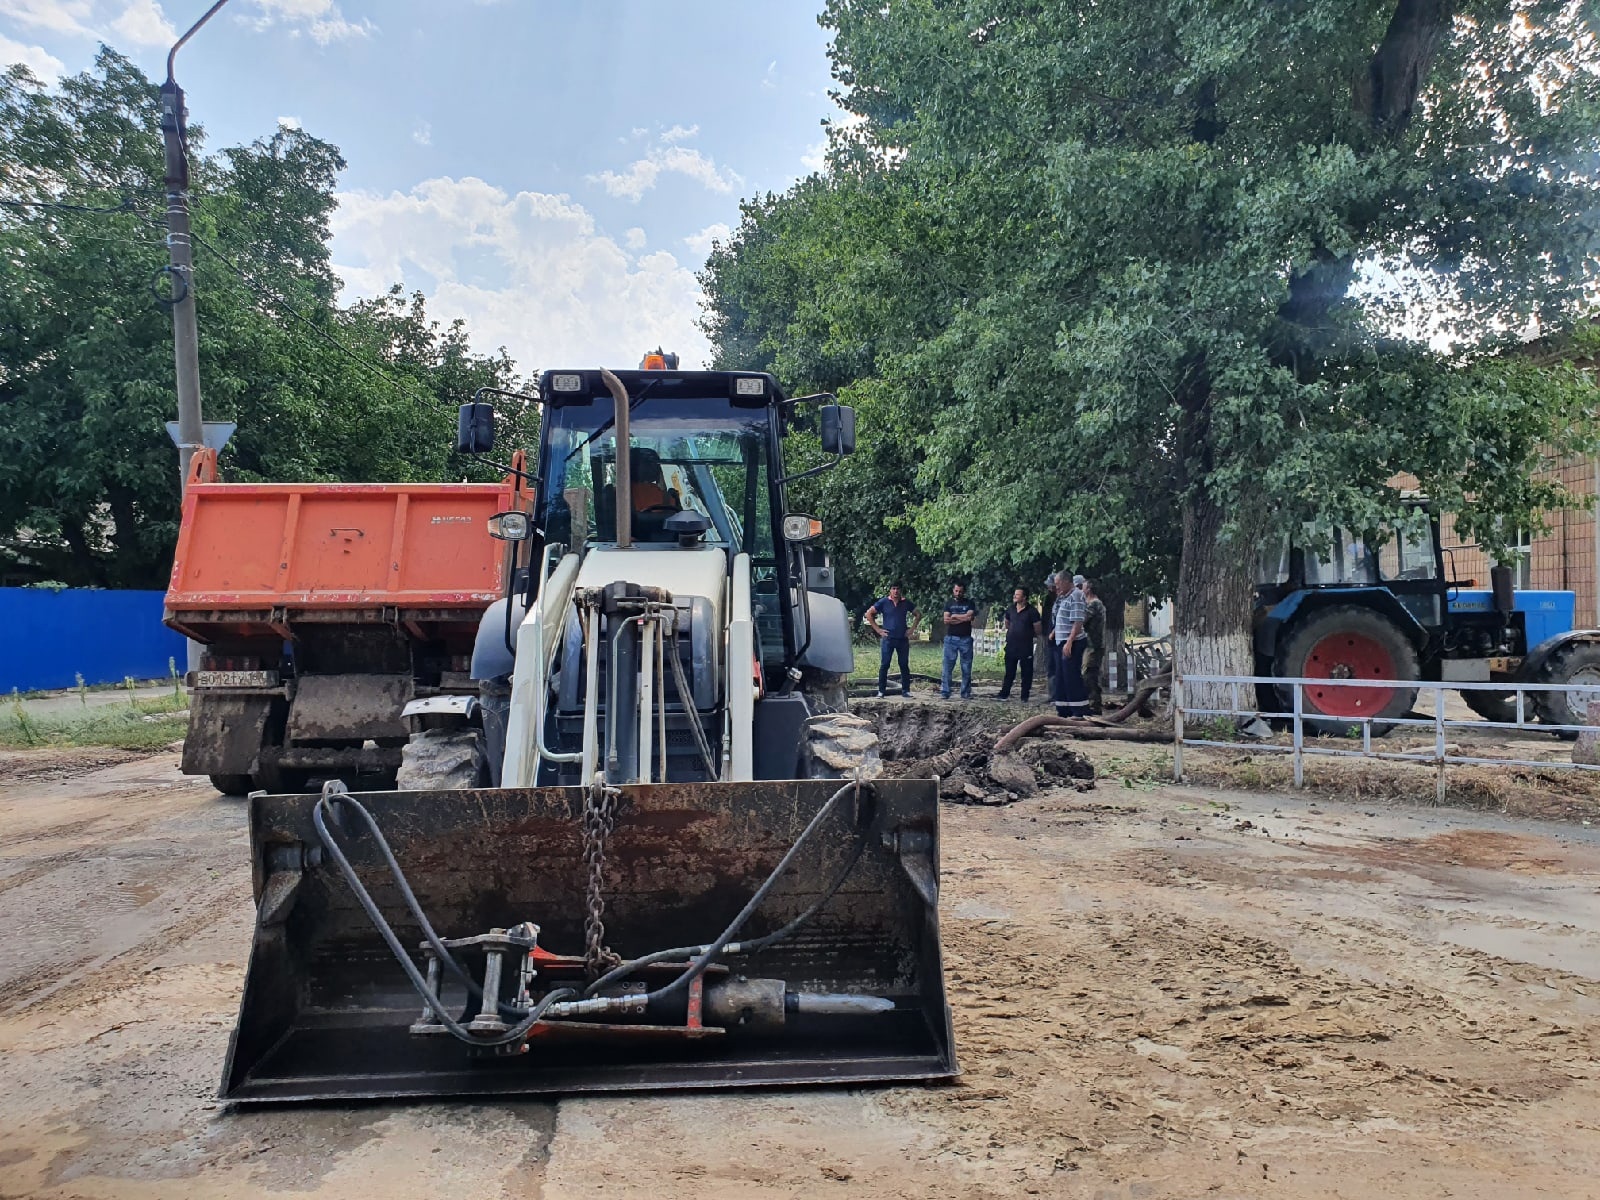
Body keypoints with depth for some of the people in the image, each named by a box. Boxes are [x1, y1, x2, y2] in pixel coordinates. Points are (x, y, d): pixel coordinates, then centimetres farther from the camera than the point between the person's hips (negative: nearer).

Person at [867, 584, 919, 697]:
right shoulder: (883, 602, -1)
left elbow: (918, 614, 18)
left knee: (904, 665, 5)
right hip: (888, 638, -2)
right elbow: (869, 614, 0)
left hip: (903, 639, 3)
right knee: (884, 665, -2)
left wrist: (912, 628, 7)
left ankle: (905, 690, 11)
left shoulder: (906, 603, 7)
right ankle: (881, 691, 4)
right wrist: (877, 629, -4)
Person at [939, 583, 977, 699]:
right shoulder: (948, 603, 9)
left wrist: (954, 616, -3)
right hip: (951, 638, 0)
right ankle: (944, 692, -2)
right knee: (947, 666, -3)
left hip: (966, 639, 0)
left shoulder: (969, 603, 8)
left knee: (966, 667, 3)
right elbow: (946, 620, -5)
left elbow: (970, 617, -10)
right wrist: (963, 618, -9)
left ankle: (966, 693, 8)